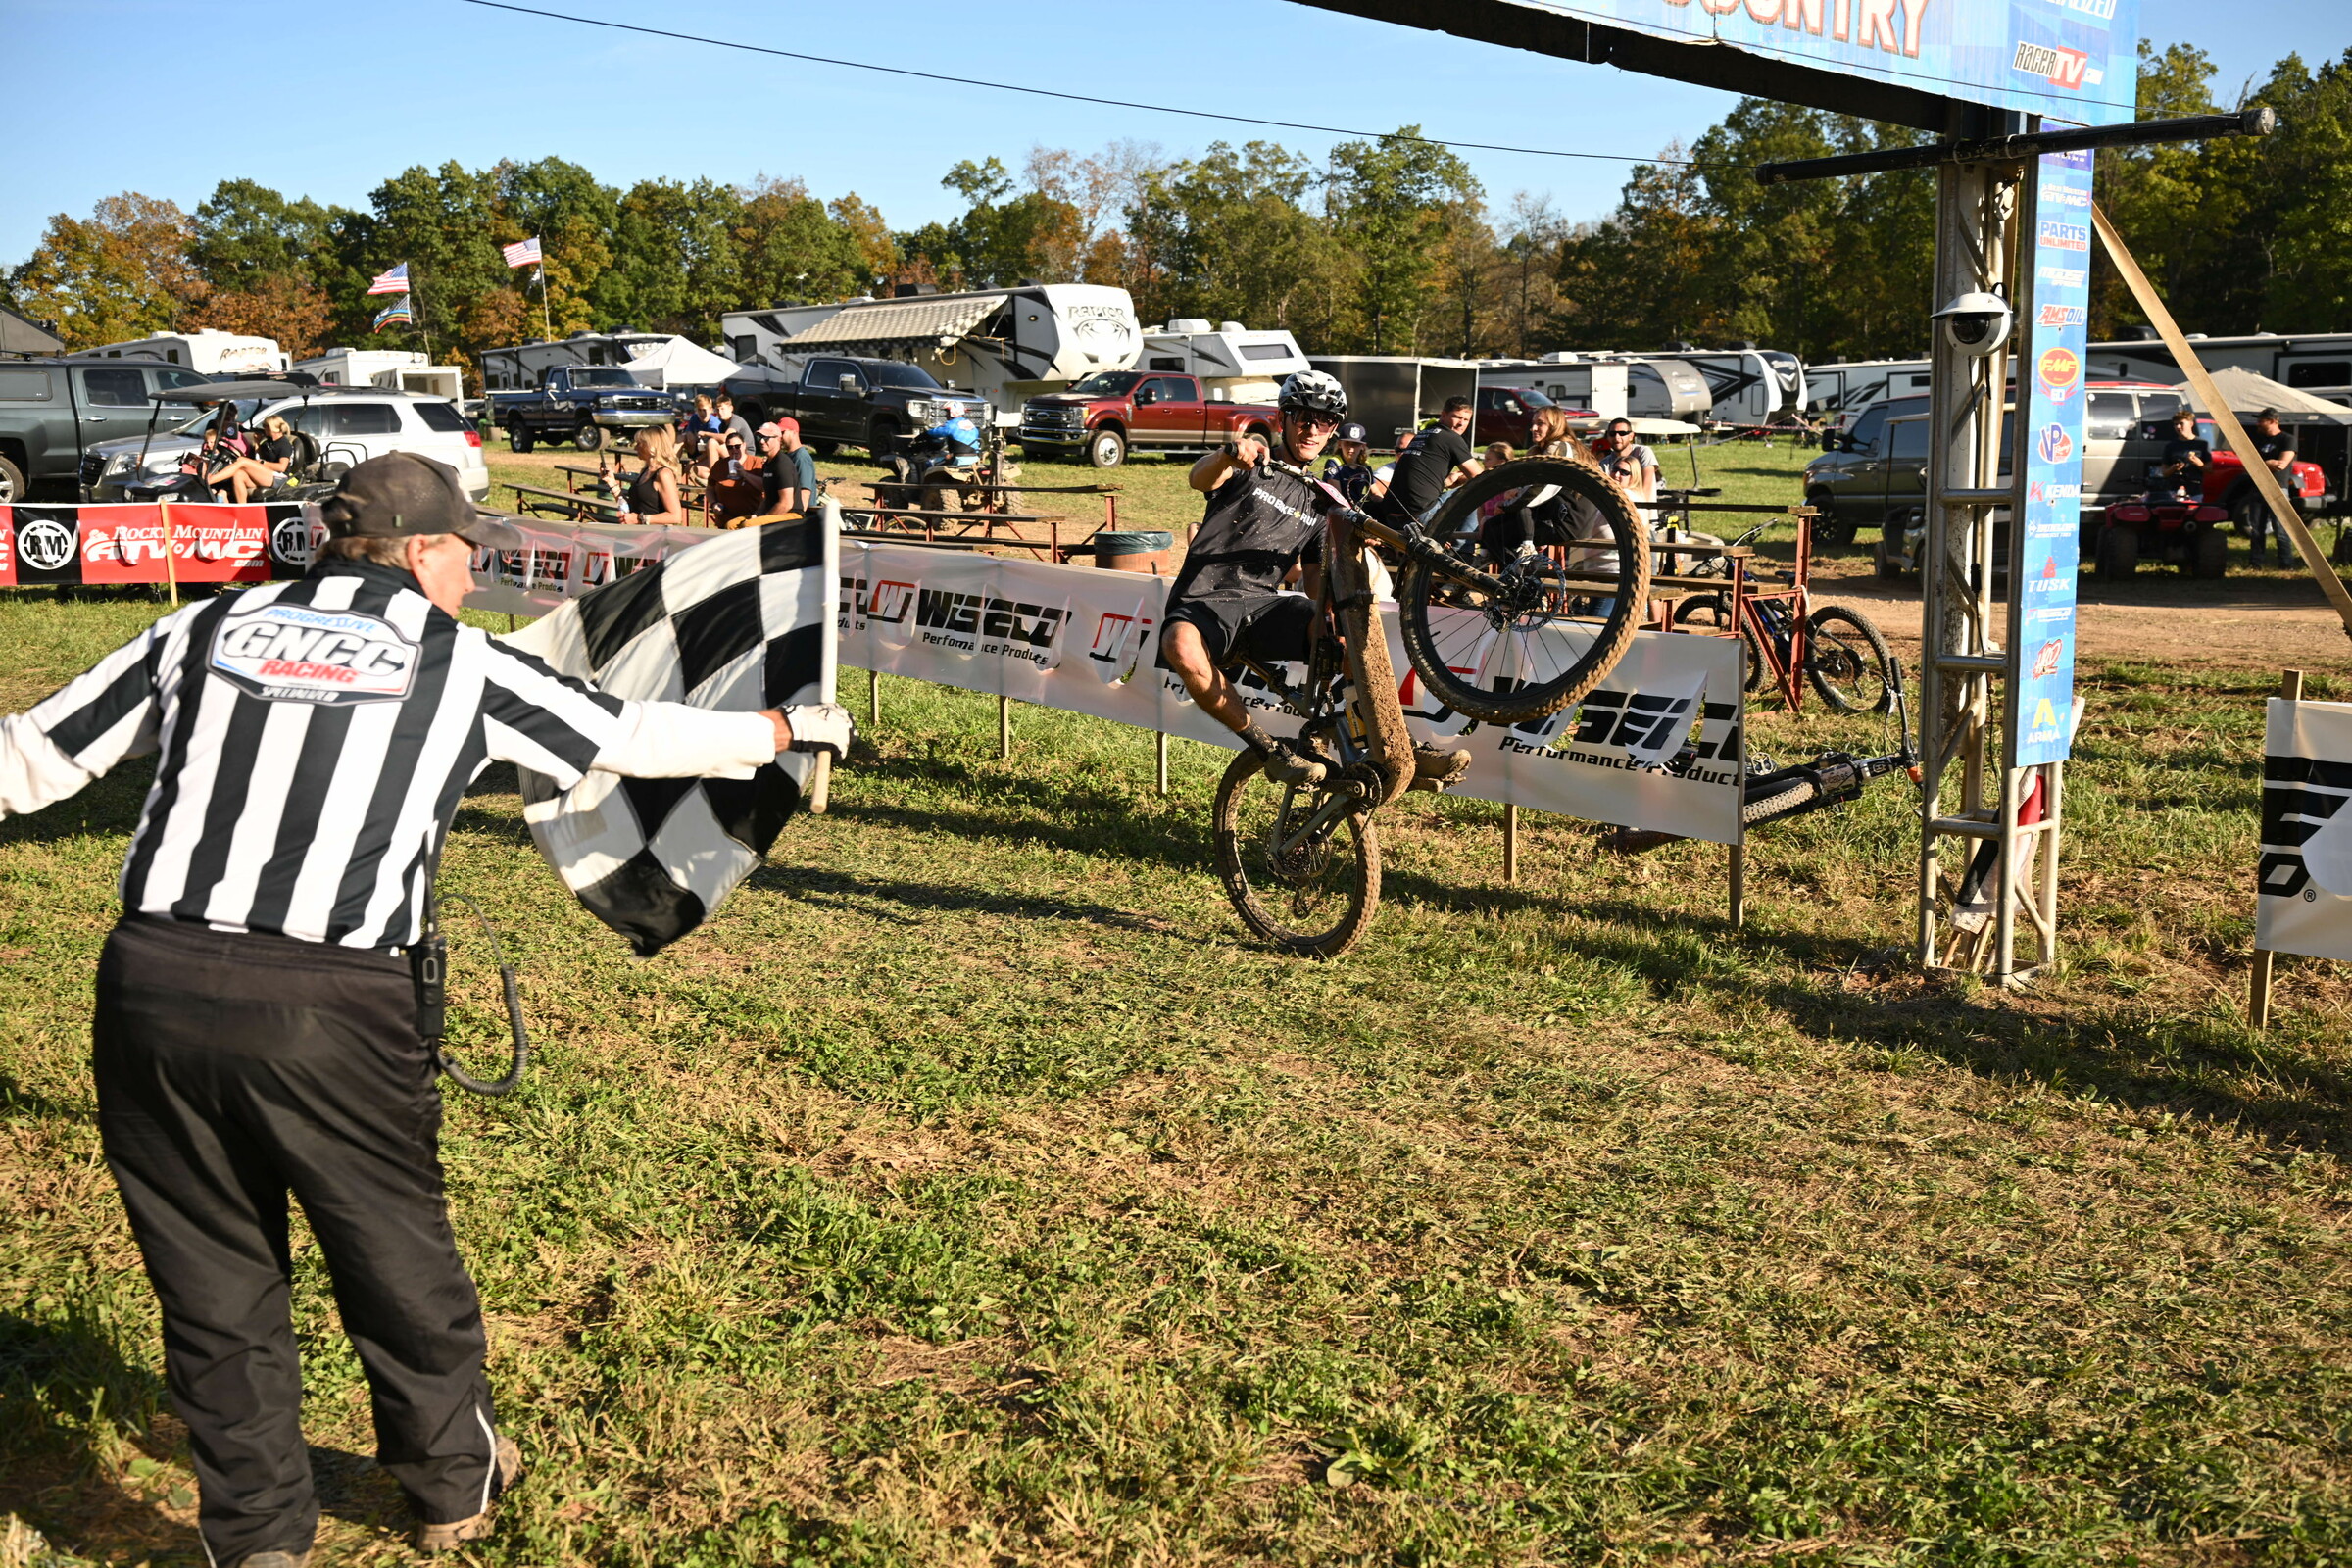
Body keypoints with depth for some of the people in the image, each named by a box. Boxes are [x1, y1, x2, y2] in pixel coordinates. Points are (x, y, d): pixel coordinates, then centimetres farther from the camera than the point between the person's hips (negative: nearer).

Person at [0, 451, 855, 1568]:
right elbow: (637, 738, 14)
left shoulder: (203, 631, 12)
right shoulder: (460, 667, 5)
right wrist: (786, 729, 29)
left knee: (212, 1275, 16)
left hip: (152, 981, 3)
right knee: (396, 1254, 18)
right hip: (330, 1012, -3)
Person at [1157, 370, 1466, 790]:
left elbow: (1315, 582, 18)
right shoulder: (1250, 467, 8)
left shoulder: (1318, 502, 22)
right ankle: (1270, 750, -25)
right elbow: (1199, 479, -15)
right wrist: (1229, 454, -38)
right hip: (1203, 600, -3)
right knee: (1181, 646, -40)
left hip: (1264, 603, 4)